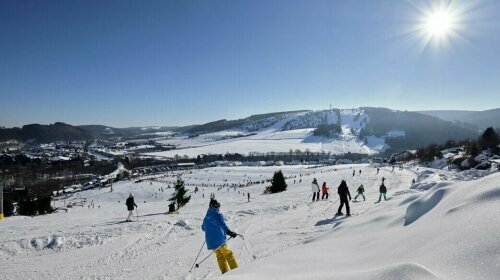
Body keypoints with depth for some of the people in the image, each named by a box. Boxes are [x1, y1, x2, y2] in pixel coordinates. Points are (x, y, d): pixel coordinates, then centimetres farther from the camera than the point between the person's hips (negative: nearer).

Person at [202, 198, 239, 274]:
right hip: (219, 239, -6)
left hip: (211, 241, 6)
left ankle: (225, 271, 11)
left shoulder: (206, 218, 12)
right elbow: (222, 224, -27)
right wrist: (229, 232, -38)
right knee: (228, 254, 2)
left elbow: (203, 228, 27)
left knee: (219, 256, 16)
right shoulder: (218, 215, -9)